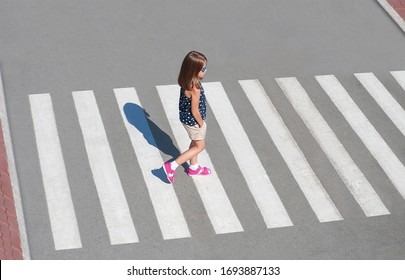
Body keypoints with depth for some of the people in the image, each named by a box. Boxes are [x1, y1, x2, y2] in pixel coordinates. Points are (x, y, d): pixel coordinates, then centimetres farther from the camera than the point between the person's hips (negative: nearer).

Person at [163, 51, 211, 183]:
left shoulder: (186, 81, -10)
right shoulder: (195, 88, -35)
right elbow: (194, 110, -28)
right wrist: (201, 123, -10)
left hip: (185, 116, 8)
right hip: (193, 121, -8)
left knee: (195, 142, 28)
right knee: (200, 146, 14)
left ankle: (194, 168, 49)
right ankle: (171, 166, 12)